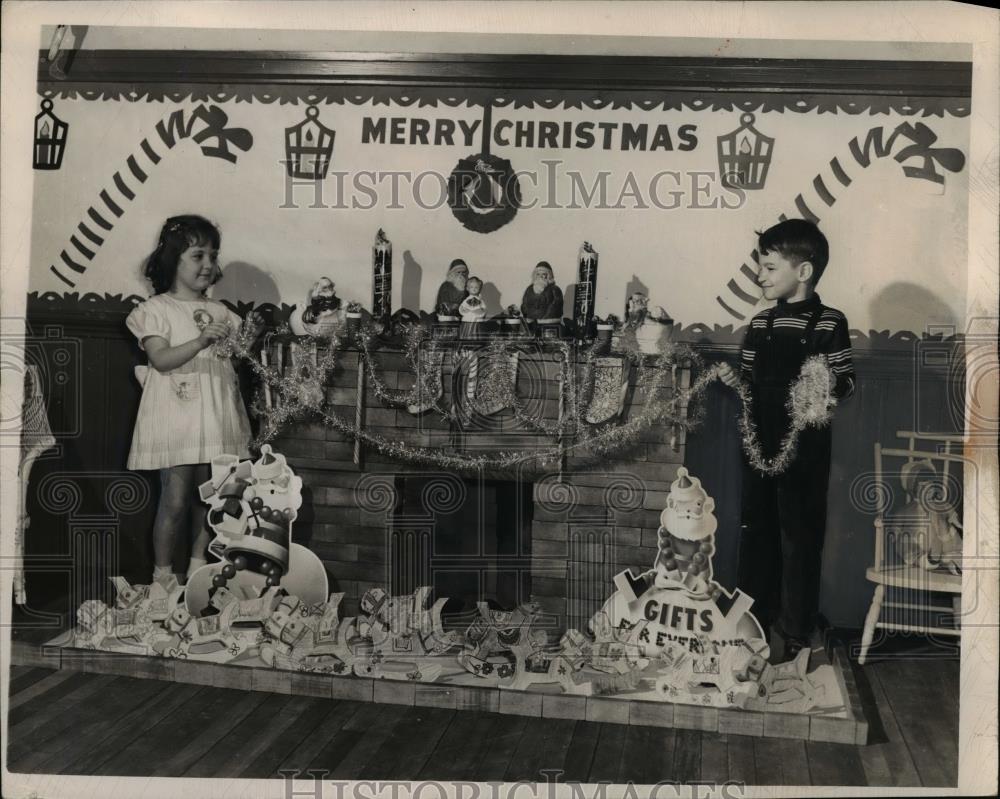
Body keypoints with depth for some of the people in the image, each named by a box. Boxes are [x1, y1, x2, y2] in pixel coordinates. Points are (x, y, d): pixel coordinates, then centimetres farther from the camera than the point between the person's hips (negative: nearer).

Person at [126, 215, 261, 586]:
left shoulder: (220, 312, 12)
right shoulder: (156, 309, -2)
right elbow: (161, 359, -15)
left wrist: (251, 332, -13)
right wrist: (202, 341, -28)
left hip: (214, 418, 5)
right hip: (175, 417, -5)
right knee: (175, 500, -4)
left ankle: (198, 564, 25)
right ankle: (162, 573, 9)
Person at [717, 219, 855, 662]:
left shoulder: (830, 323, -6)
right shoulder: (760, 323, 9)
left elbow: (847, 382, -4)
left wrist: (830, 384, -25)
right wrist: (734, 379, -6)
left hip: (805, 447, -5)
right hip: (760, 443, 5)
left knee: (799, 535, 3)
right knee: (756, 530, 12)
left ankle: (796, 630, 16)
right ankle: (751, 621, 26)